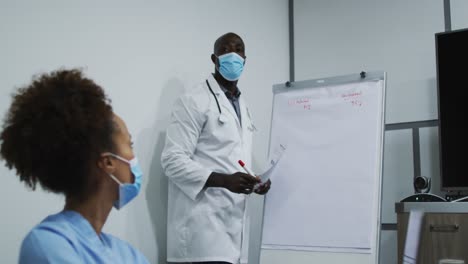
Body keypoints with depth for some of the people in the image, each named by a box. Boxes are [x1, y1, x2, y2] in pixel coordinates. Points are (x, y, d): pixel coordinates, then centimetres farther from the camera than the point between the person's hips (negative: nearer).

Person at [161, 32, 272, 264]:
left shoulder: (243, 106, 20)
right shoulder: (193, 101, -4)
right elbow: (173, 160, -12)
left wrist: (253, 181, 7)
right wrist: (224, 180, -23)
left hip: (232, 220, 7)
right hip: (204, 221, -7)